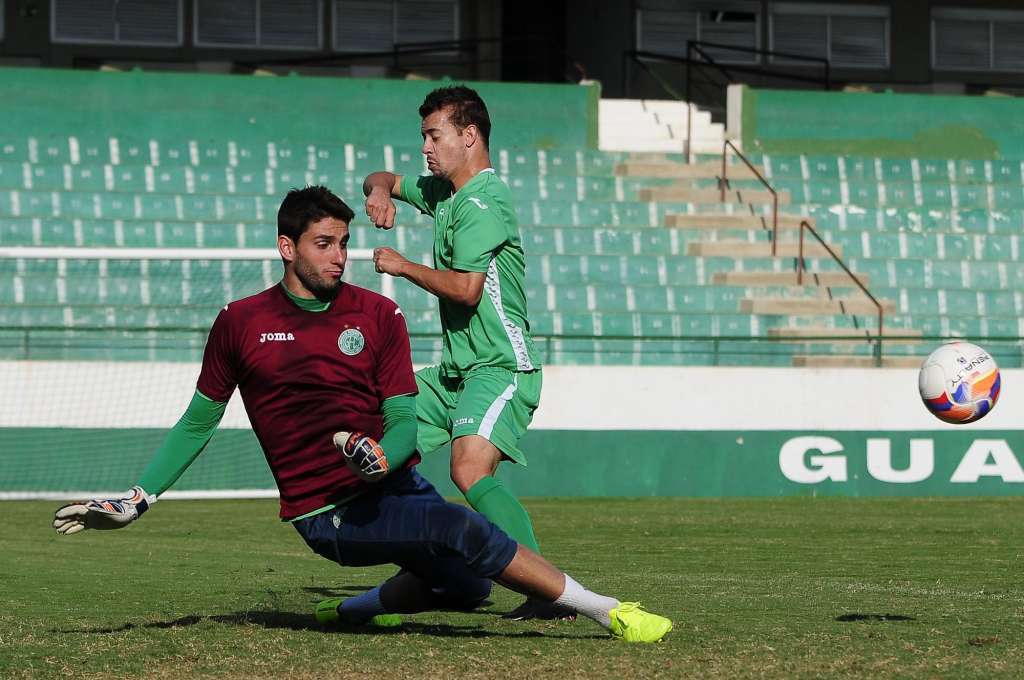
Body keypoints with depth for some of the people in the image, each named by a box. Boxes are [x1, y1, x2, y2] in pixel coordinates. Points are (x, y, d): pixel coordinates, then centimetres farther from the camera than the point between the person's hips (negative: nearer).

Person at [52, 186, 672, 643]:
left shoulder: (379, 316, 3)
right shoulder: (241, 323, 1)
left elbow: (404, 419, 1)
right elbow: (199, 423, 11)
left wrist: (381, 457, -23)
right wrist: (137, 499, 6)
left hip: (393, 484, 4)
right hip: (327, 513, -4)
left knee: (463, 585, -10)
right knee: (462, 532, -24)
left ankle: (353, 611, 19)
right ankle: (605, 611, -15)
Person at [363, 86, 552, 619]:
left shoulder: (482, 203, -15)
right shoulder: (444, 192, 15)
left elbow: (466, 289, -23)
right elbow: (383, 181, 32)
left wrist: (403, 267, -10)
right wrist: (380, 190, 7)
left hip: (499, 369, -11)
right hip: (456, 372, 11)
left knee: (470, 470, -30)